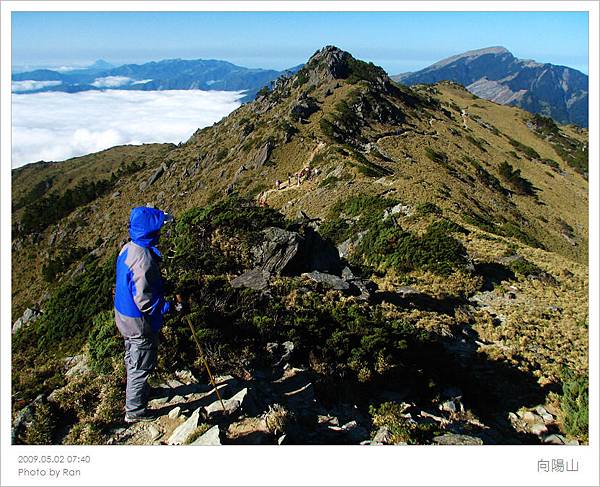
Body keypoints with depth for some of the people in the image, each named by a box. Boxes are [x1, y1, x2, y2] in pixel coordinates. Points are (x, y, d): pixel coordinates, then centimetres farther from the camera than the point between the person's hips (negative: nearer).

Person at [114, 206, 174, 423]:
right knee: (141, 366, 10)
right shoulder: (144, 260, -33)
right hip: (140, 323, -9)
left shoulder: (128, 249, -4)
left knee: (133, 360, 28)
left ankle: (137, 391, 51)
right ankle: (135, 411, 27)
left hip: (124, 314, 9)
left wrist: (163, 288, 12)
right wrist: (170, 306, -20)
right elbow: (145, 301, -31)